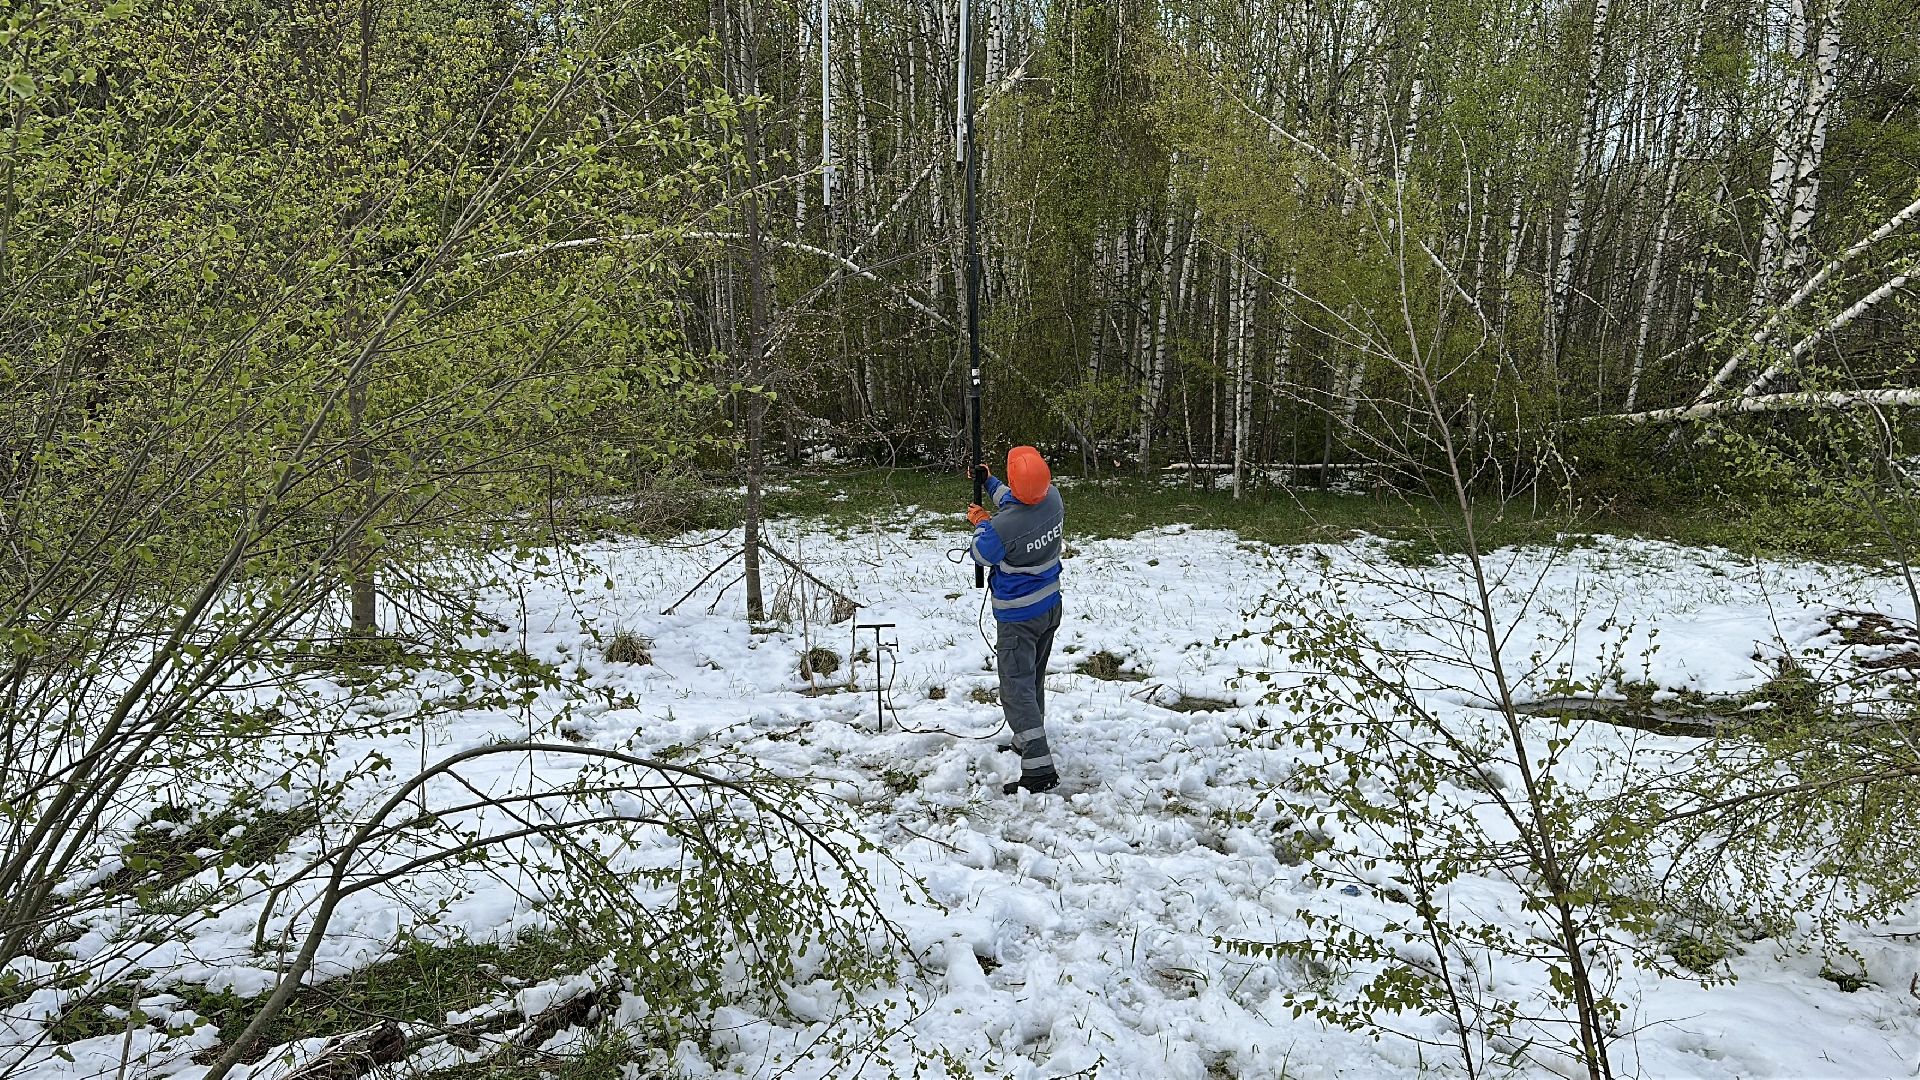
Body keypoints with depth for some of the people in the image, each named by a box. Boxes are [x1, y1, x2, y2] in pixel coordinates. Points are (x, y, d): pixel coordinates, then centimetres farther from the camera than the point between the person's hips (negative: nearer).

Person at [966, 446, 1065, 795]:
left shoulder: (1002, 527, -32)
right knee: (1034, 680, 23)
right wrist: (990, 482, 26)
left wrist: (980, 522, 11)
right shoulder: (1053, 497, -12)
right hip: (1051, 607, 8)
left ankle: (1039, 768, -11)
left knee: (1017, 690, -5)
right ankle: (1028, 743, 40)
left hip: (1018, 618, -8)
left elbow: (982, 555, -8)